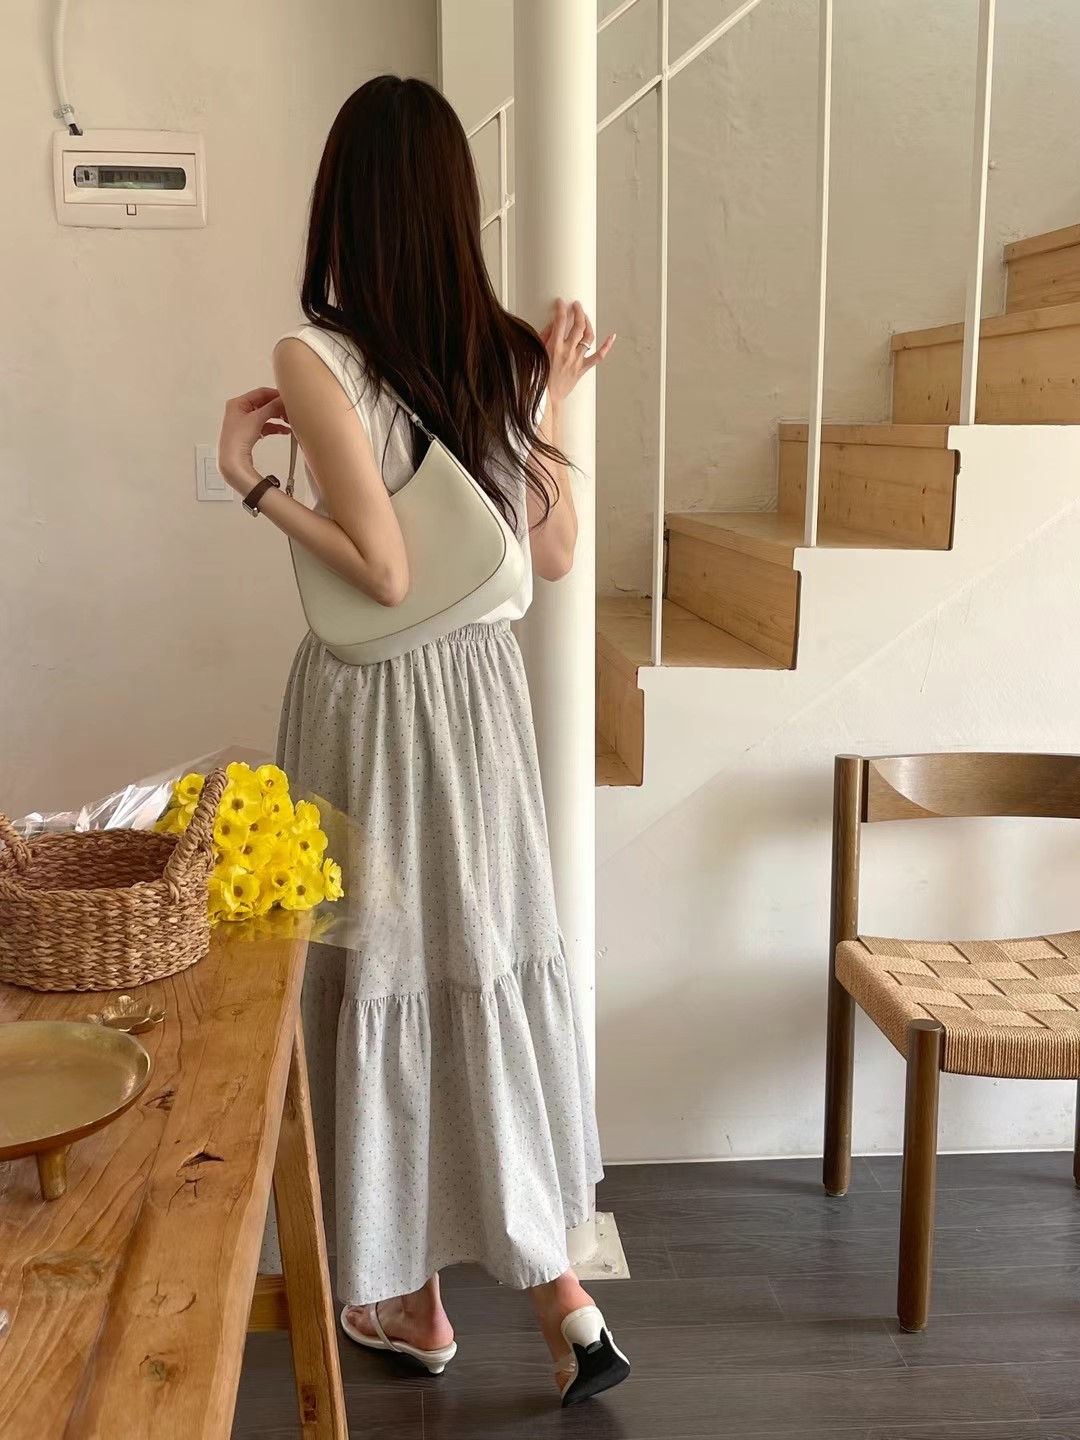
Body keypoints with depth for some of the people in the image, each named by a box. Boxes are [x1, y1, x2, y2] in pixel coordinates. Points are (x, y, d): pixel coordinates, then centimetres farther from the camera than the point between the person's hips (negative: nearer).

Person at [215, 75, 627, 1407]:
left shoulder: (315, 358, -16)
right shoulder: (511, 352, 0)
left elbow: (386, 573, -20)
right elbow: (553, 559, 5)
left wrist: (252, 481, -11)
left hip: (373, 700, -5)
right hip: (484, 692, 5)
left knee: (388, 978, 10)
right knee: (494, 971, 14)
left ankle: (410, 1296, 28)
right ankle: (559, 1294, 18)